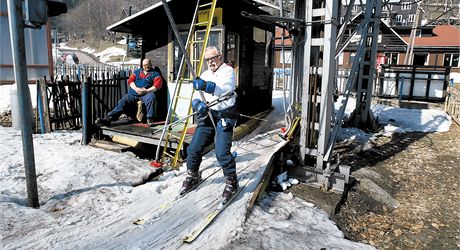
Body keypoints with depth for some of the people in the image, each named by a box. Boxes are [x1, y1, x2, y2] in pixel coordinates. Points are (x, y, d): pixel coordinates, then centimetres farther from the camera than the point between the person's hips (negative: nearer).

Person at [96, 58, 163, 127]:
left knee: (152, 97, -36)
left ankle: (150, 119, -32)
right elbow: (130, 80, 13)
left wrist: (146, 91, -16)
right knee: (122, 102, -15)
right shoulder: (137, 71, 25)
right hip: (133, 93, 4)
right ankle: (107, 118, -21)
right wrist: (136, 88, -8)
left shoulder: (155, 74, 12)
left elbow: (158, 85, -3)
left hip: (146, 93, -4)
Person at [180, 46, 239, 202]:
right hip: (207, 115, 6)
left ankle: (232, 182, 7)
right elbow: (196, 97, 8)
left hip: (224, 116, -5)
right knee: (194, 148, 3)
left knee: (222, 152, -15)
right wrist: (198, 104, -17)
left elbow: (226, 89, -23)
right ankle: (193, 176, 27)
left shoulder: (228, 71, -2)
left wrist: (206, 86, -39)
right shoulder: (205, 75, 16)